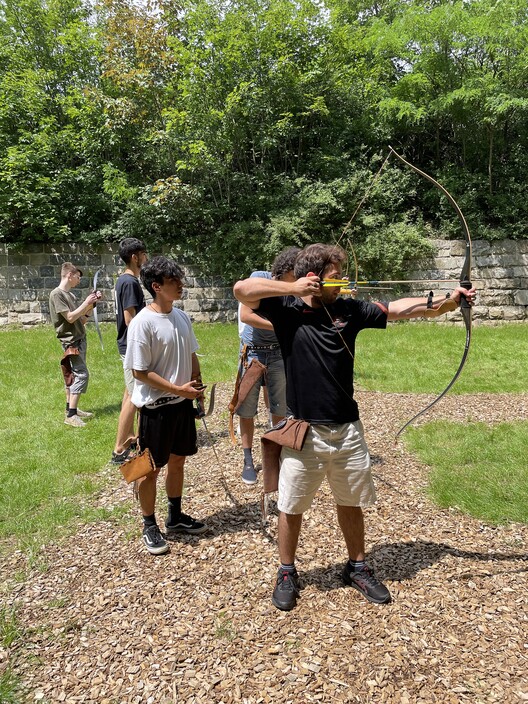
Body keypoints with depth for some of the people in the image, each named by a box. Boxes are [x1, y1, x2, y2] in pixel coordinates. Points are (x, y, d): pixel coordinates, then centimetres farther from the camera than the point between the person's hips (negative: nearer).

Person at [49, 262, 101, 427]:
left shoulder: (70, 295, 14)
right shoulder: (56, 294, -11)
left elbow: (82, 319, 15)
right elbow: (70, 317, -18)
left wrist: (92, 303, 5)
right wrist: (86, 302, -13)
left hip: (79, 339, 9)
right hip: (71, 341, -9)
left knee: (72, 375, 13)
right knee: (81, 374, -12)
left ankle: (71, 408, 21)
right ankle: (70, 415, -9)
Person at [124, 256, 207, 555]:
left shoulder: (182, 317, 4)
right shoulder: (143, 322, -18)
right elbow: (140, 372, -18)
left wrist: (198, 387, 3)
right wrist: (178, 389, -18)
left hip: (183, 403, 7)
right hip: (156, 406, -7)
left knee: (178, 461, 19)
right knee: (151, 469, 8)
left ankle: (176, 517, 36)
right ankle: (150, 526, 26)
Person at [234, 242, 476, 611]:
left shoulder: (350, 309, 3)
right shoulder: (288, 309, -6)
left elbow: (399, 308, 3)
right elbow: (242, 289, -17)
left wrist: (447, 301, -5)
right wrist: (293, 289, -18)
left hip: (347, 429, 4)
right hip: (303, 431, -3)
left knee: (352, 502, 18)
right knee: (291, 507, 10)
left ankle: (358, 567, 39)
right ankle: (287, 573, 32)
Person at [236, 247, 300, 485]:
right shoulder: (259, 278, -12)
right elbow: (245, 315, -21)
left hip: (279, 354, 3)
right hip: (252, 352, -2)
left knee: (280, 411, 8)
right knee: (247, 410, 4)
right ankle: (248, 461, 19)